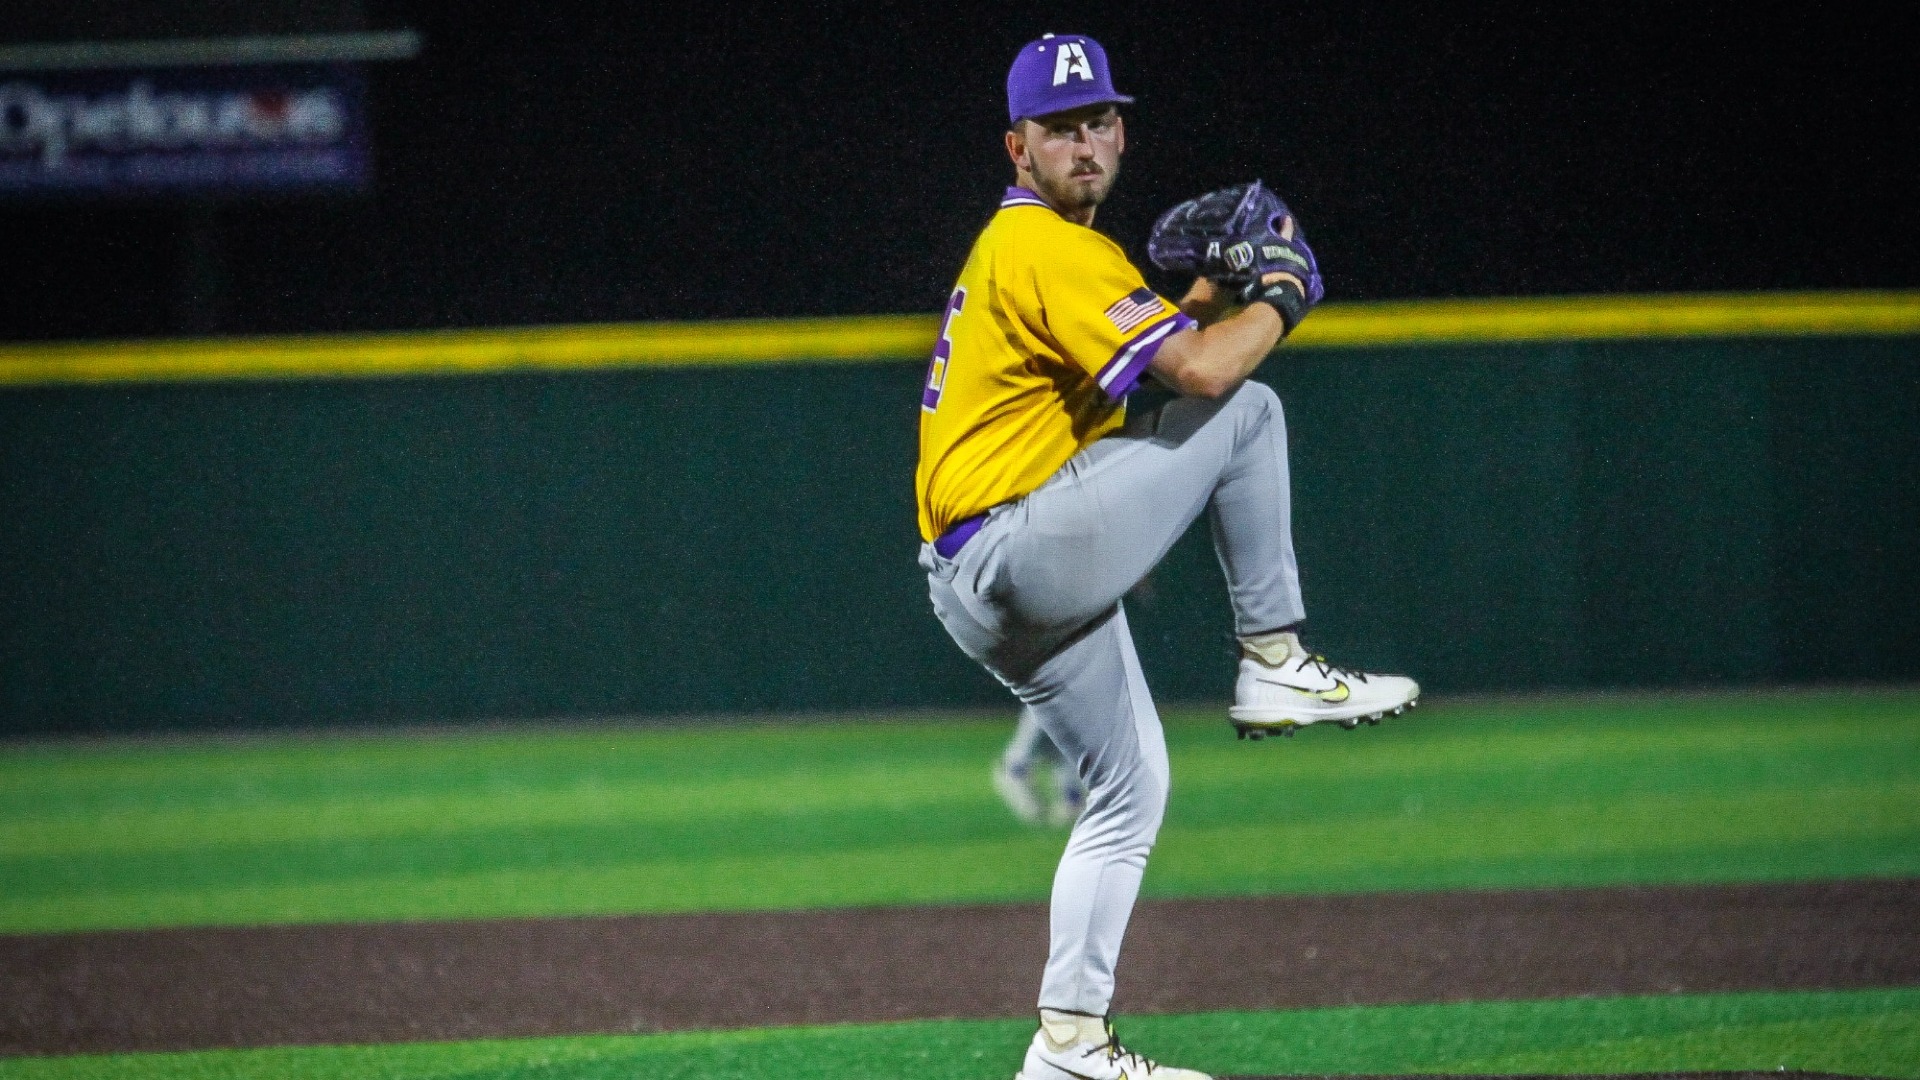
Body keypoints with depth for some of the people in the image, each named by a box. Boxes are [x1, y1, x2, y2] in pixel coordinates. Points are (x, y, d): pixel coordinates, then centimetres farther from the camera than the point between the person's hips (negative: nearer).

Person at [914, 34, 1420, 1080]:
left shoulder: (1014, 246, 21)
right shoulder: (1050, 249, -13)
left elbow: (1152, 348, 26)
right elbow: (1200, 372, -21)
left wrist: (1214, 296, 10)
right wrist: (1282, 302, -3)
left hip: (987, 590, 10)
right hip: (1015, 552, -10)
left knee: (1130, 791, 14)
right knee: (1246, 410, -9)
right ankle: (1275, 665, -4)